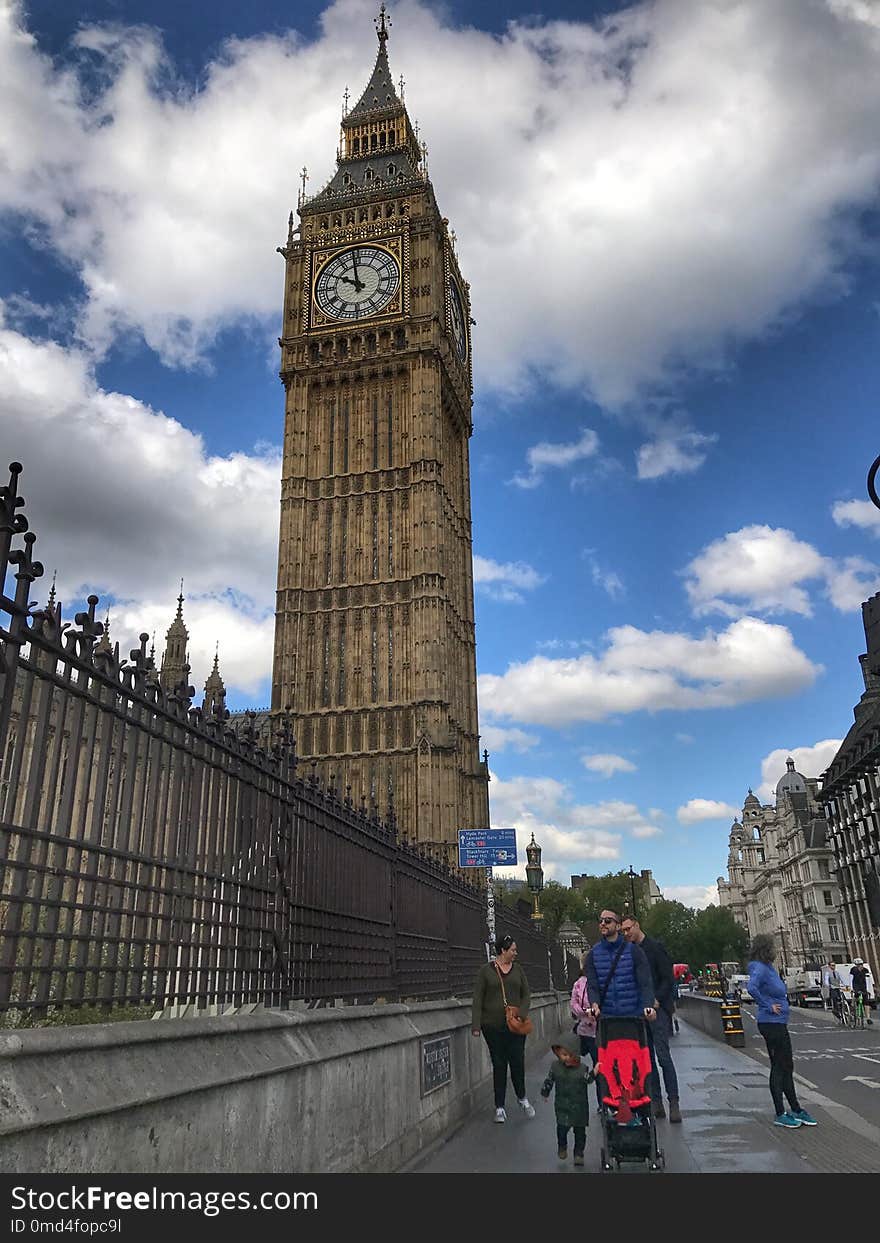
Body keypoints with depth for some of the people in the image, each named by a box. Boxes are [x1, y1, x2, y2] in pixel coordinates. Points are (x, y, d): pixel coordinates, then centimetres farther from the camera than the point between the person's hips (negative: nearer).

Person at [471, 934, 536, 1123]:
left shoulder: (517, 969, 9)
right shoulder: (486, 970, -1)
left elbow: (526, 994, 10)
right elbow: (478, 999, -2)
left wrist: (522, 1013, -8)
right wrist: (476, 1025, -9)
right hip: (493, 1026, -2)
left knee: (518, 1061, 0)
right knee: (499, 1064, 3)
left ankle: (522, 1098, 26)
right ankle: (500, 1107, 15)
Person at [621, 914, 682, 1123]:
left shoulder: (655, 947, -5)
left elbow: (668, 979, -7)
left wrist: (656, 1000, -15)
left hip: (657, 1008, -6)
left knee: (663, 1056, -10)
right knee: (647, 1058, 6)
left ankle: (674, 1103, -5)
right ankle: (656, 1103, 12)